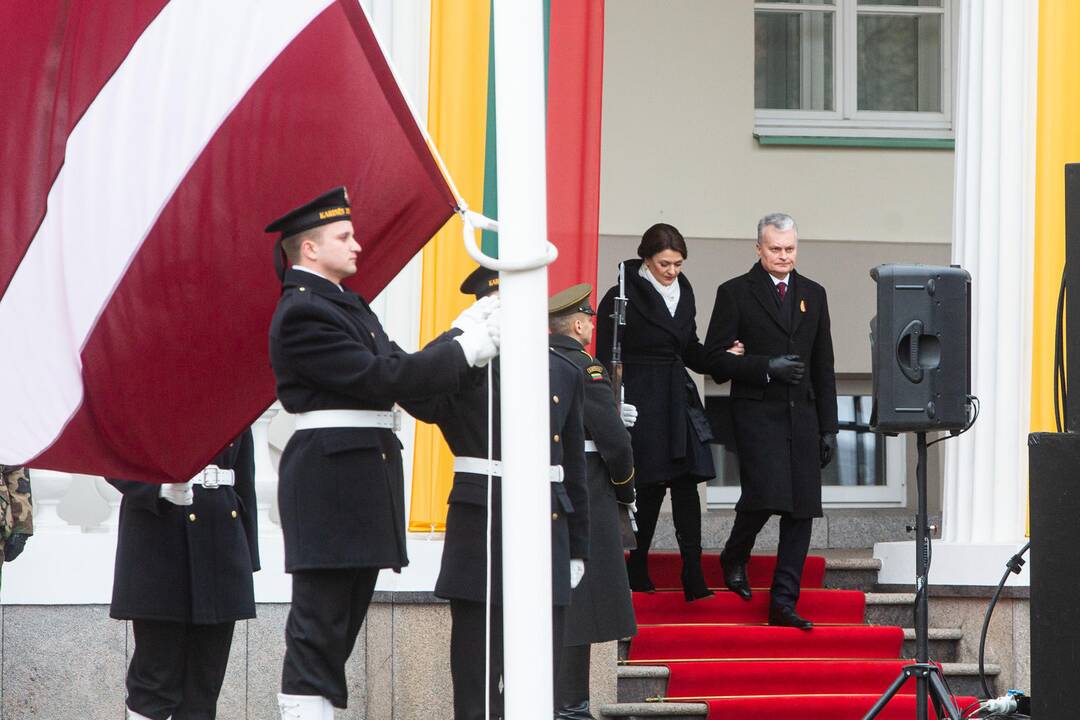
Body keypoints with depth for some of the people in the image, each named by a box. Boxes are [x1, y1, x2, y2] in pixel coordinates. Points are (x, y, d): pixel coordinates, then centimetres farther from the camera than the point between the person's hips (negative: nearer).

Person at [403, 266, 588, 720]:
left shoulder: (563, 374, 13)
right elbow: (415, 395, -25)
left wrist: (577, 549, 15)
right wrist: (464, 332, -19)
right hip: (481, 533, -4)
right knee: (476, 682, 0)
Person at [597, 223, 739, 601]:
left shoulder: (683, 293, 13)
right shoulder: (622, 297, -7)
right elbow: (606, 359, -6)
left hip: (679, 402, 6)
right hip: (641, 406, -6)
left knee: (687, 484, -2)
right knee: (651, 485, -3)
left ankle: (694, 578, -5)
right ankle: (637, 570, 12)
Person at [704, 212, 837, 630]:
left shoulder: (813, 295, 16)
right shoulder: (735, 293, 2)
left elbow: (823, 368, 17)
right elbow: (715, 357, -3)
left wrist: (828, 428, 12)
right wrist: (767, 367, -16)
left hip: (802, 414, 5)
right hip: (757, 412, -5)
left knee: (801, 510, 0)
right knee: (765, 494, -19)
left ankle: (783, 603, 3)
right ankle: (735, 557, 11)